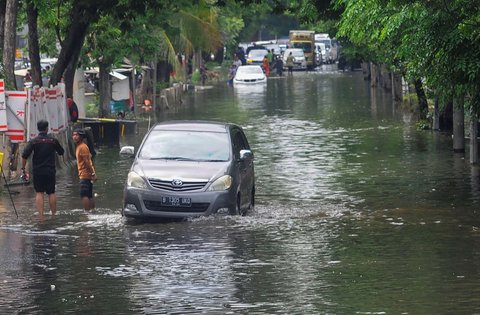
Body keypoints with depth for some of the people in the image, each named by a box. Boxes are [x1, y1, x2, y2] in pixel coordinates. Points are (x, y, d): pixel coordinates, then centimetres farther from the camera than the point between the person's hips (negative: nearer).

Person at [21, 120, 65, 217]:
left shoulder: (33, 141, -5)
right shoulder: (53, 140, 0)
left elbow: (24, 156, -13)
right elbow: (61, 152, 14)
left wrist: (23, 169, -5)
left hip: (37, 171, -1)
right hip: (50, 171, 1)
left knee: (39, 193, 1)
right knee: (51, 193, 11)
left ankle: (41, 215, -8)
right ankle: (54, 214, 16)